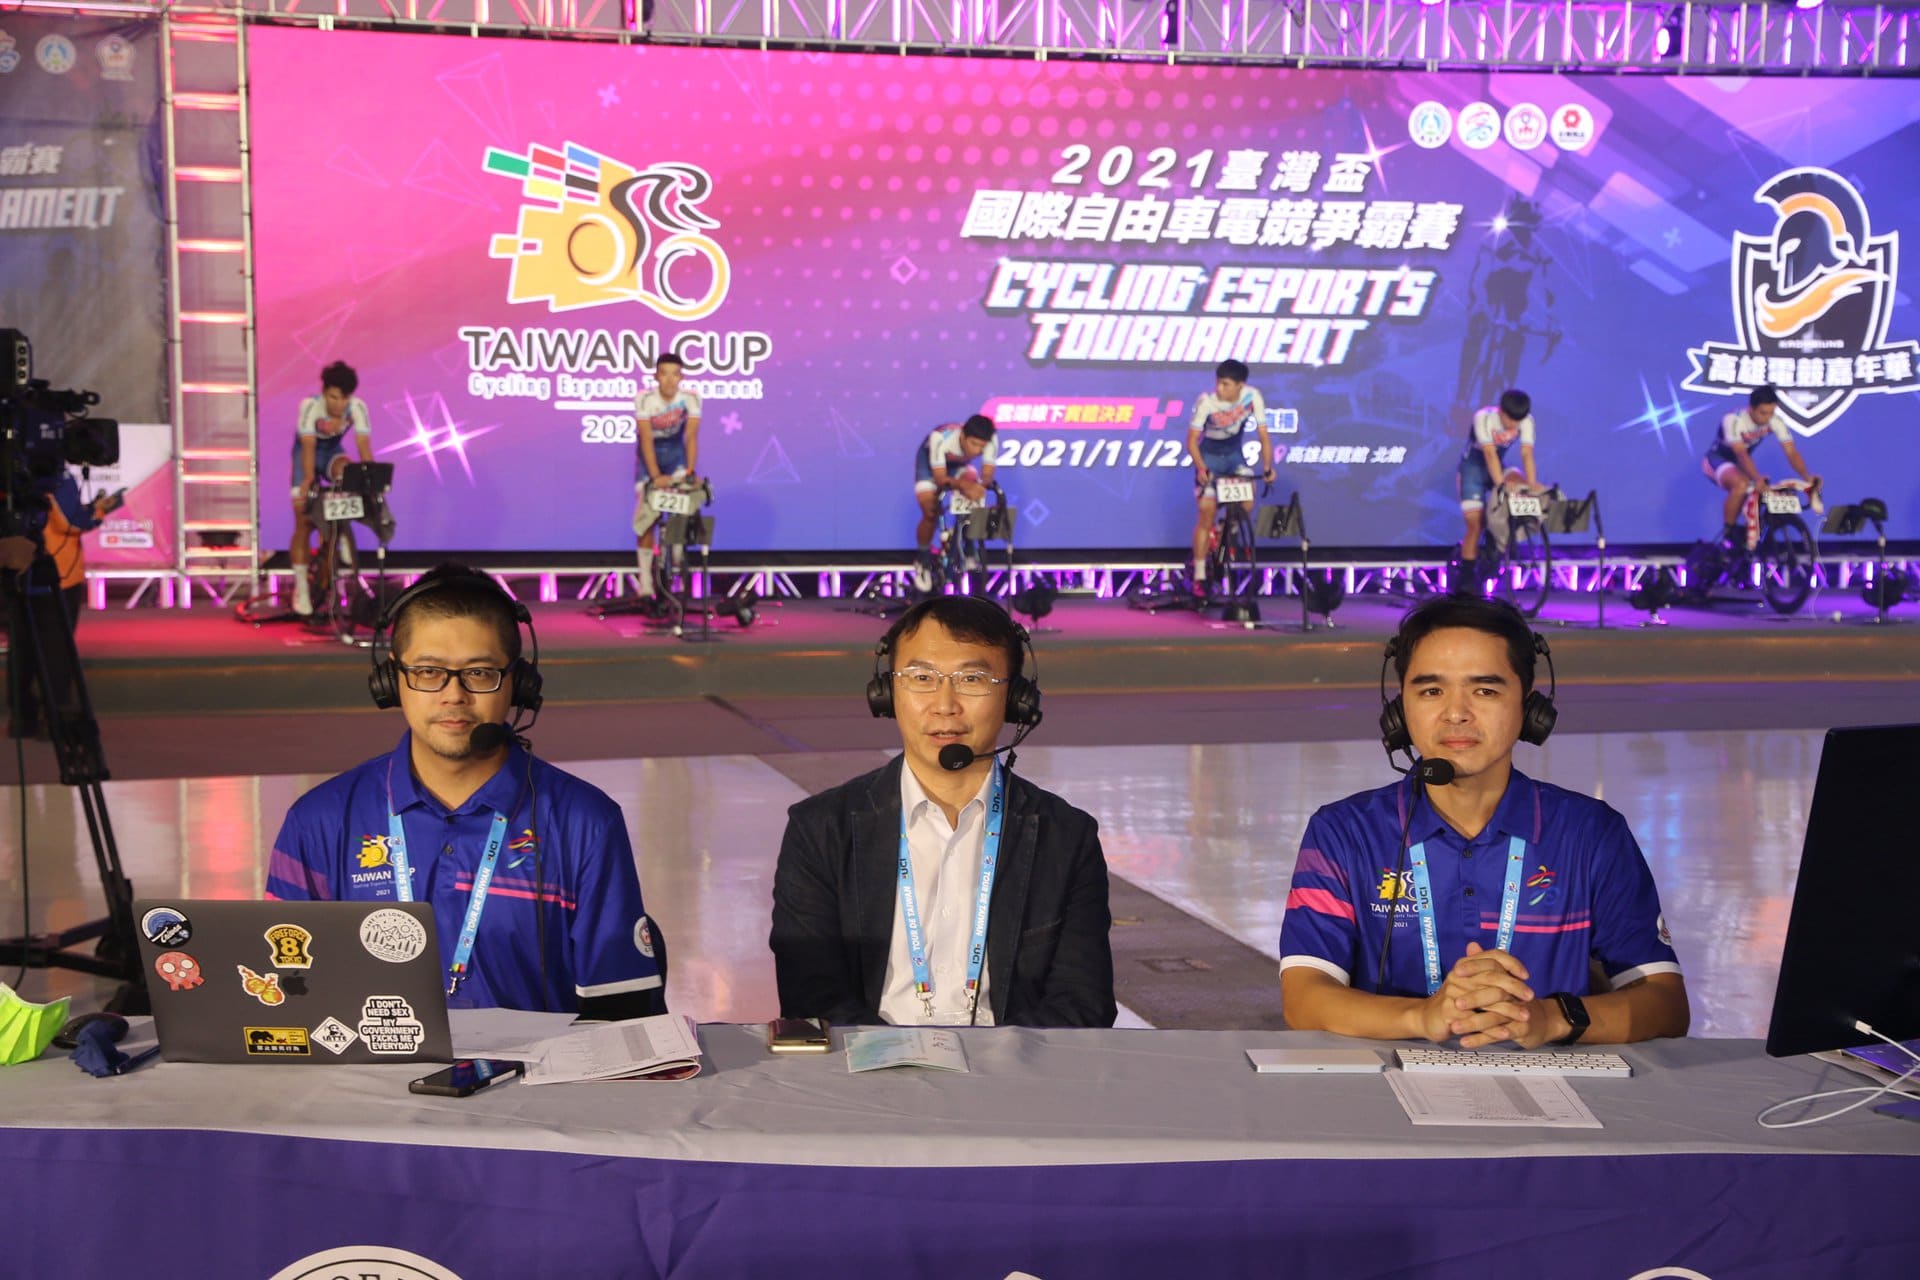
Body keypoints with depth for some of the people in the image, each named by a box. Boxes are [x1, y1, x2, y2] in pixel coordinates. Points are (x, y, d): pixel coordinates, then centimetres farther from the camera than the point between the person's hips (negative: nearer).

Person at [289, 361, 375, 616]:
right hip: (308, 454, -2)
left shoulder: (357, 407, -25)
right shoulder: (311, 406, -31)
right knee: (304, 524, -7)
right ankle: (301, 588, 0)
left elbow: (364, 446, -31)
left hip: (332, 452, 2)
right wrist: (308, 479, -49)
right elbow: (308, 447, -38)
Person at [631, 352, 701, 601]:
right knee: (646, 517, -4)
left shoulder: (690, 398, -21)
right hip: (649, 454, -1)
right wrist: (655, 476, -36)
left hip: (675, 451, 1)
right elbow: (646, 439, -27)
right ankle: (646, 584, 1)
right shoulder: (645, 399, -24)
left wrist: (690, 473, -33)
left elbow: (691, 436, -23)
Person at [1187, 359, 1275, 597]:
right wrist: (1201, 468, -38)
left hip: (1235, 455, 3)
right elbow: (1192, 440, -23)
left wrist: (1267, 467, -23)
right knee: (1206, 516, -8)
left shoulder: (1252, 397, -19)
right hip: (1209, 458, -3)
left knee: (1247, 506, -14)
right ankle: (1199, 577, -1)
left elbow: (1263, 434, -14)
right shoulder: (1206, 402, -27)